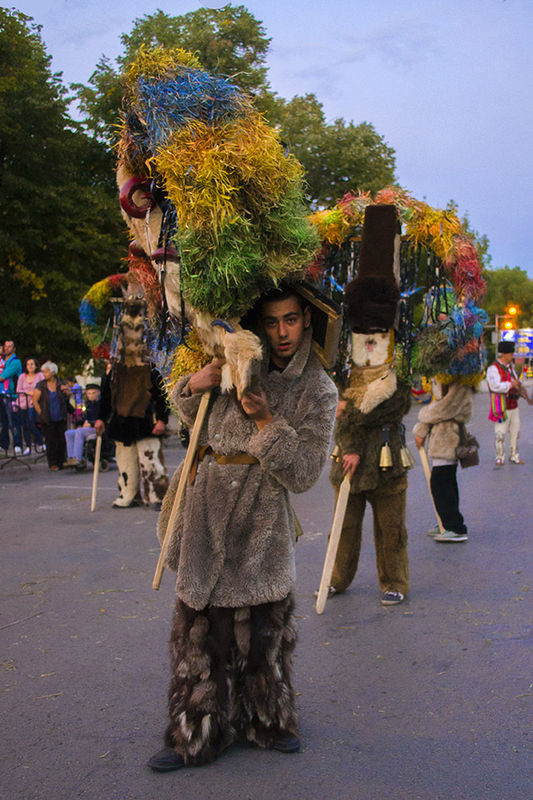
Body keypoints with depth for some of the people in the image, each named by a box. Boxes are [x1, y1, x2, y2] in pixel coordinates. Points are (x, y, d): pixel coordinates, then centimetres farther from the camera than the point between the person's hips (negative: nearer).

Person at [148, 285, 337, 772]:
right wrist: (195, 385, -1)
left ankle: (268, 722, 28)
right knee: (202, 626, 6)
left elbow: (304, 474, -8)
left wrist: (266, 422, -19)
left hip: (262, 521, -2)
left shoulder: (318, 391, -1)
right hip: (208, 512, 2)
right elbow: (192, 415, 22)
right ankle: (197, 734, 18)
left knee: (265, 628, 6)